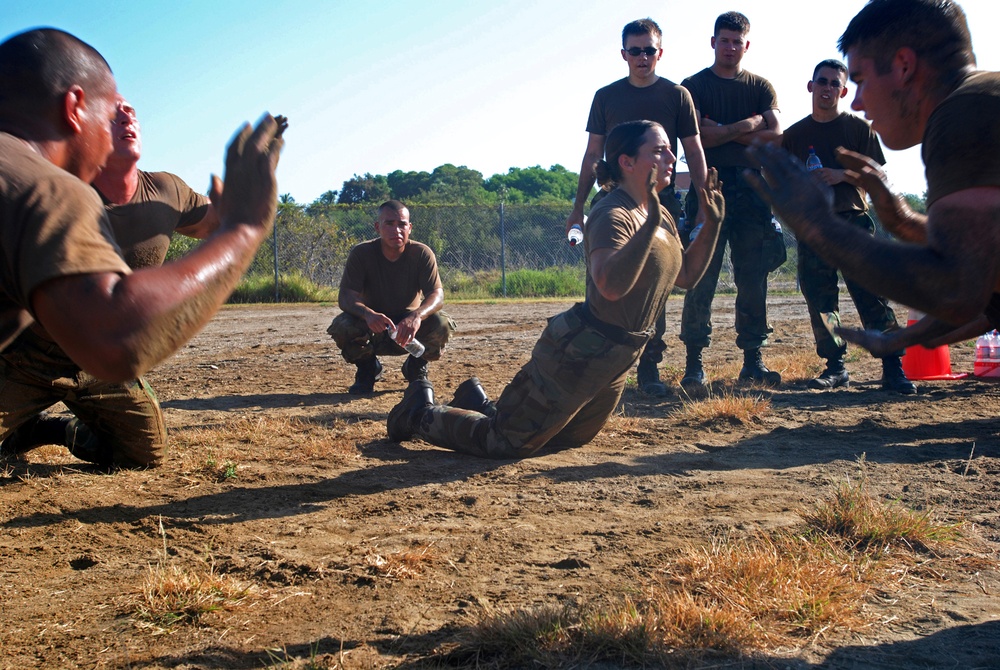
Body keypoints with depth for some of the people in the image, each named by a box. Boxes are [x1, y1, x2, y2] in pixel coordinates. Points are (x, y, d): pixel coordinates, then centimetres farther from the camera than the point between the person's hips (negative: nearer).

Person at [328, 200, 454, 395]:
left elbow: (437, 295, -25)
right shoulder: (361, 254, -16)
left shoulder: (422, 253, -15)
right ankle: (367, 369, 2)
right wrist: (367, 313, -50)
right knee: (342, 326, -32)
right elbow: (345, 297, -26)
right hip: (372, 328, 0)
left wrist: (417, 315, -49)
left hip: (409, 327, 1)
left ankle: (416, 368, 4)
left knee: (442, 324, -30)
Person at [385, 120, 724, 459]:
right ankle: (421, 413, 20)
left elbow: (686, 276, 15)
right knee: (507, 443, -4)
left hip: (616, 361, 10)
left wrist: (712, 224, 6)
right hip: (579, 353, -10)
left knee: (568, 439, 27)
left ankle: (478, 402, 41)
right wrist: (652, 221, -39)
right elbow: (611, 286, -38)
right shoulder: (611, 215, -22)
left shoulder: (661, 215, 8)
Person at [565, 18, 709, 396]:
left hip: (660, 201, -1)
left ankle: (649, 368, 7)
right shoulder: (606, 97, 10)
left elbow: (694, 153, 6)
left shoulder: (676, 95, 7)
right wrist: (579, 206, 7)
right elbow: (592, 154, 12)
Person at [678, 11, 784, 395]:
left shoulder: (761, 87, 15)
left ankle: (753, 361, 9)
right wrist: (748, 125, -6)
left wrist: (724, 132, -6)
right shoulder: (693, 86, 8)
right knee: (701, 280, -7)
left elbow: (776, 137, 0)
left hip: (752, 189, 3)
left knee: (753, 280, 3)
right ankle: (694, 364, -4)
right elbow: (697, 137, -8)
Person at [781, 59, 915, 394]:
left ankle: (893, 367, -7)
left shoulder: (859, 128, 8)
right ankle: (835, 367, 8)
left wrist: (841, 175, -12)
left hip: (853, 220, -2)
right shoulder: (793, 135, 13)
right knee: (819, 298, 0)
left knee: (871, 292, -9)